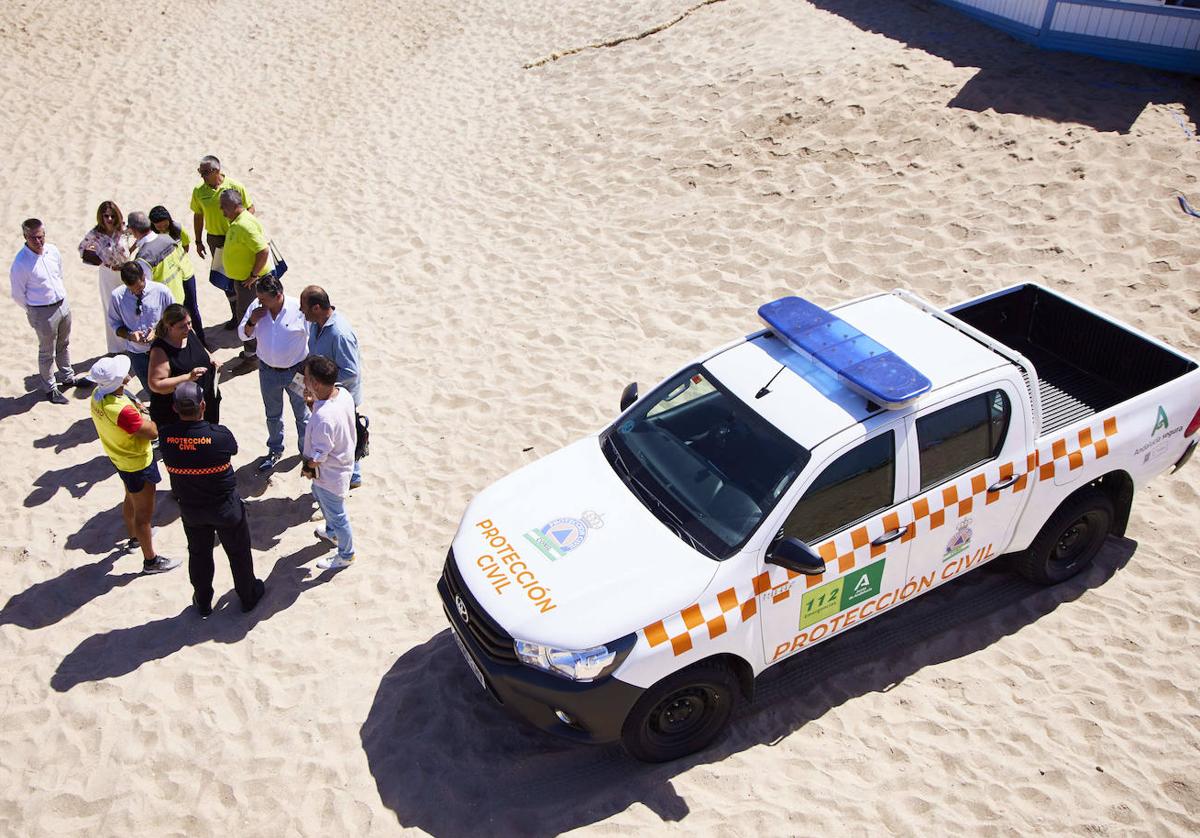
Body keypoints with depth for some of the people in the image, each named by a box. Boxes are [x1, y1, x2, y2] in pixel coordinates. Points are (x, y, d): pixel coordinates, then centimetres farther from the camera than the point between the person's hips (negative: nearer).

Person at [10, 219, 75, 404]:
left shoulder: (52, 250, -5)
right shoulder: (21, 264, -23)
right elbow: (18, 295, -12)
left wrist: (62, 297, 13)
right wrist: (34, 311, -2)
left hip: (63, 304, 6)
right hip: (42, 312, -6)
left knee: (64, 345, 25)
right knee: (47, 353, 10)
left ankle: (67, 377, 45)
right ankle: (50, 388, 27)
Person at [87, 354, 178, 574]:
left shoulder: (98, 396, -12)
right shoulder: (122, 410, -40)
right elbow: (153, 432, -29)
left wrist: (137, 408, -6)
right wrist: (147, 413, -15)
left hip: (120, 459, 9)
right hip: (138, 465, -9)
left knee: (131, 499, 33)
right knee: (144, 513, 9)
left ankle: (134, 535, 58)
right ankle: (150, 560, 26)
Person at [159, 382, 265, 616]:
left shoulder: (166, 436, -23)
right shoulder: (220, 435, -29)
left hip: (190, 508, 3)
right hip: (225, 507, -3)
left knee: (198, 554, 25)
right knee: (238, 553, 21)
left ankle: (203, 602, 43)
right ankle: (248, 597, 40)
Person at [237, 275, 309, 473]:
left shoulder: (299, 309, -23)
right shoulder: (256, 308, -12)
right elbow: (243, 335, 0)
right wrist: (251, 322, -21)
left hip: (296, 372, -3)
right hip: (268, 371, 3)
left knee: (302, 414, 16)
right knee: (273, 415, 21)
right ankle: (275, 450, 42)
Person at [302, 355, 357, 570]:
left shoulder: (324, 418, -40)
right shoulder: (343, 393, -16)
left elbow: (319, 457, -27)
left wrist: (307, 468, -7)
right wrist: (315, 401, -8)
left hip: (329, 473, -9)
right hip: (343, 461, 9)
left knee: (336, 515, 16)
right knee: (320, 497, 34)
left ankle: (346, 555, 40)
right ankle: (332, 533, 58)